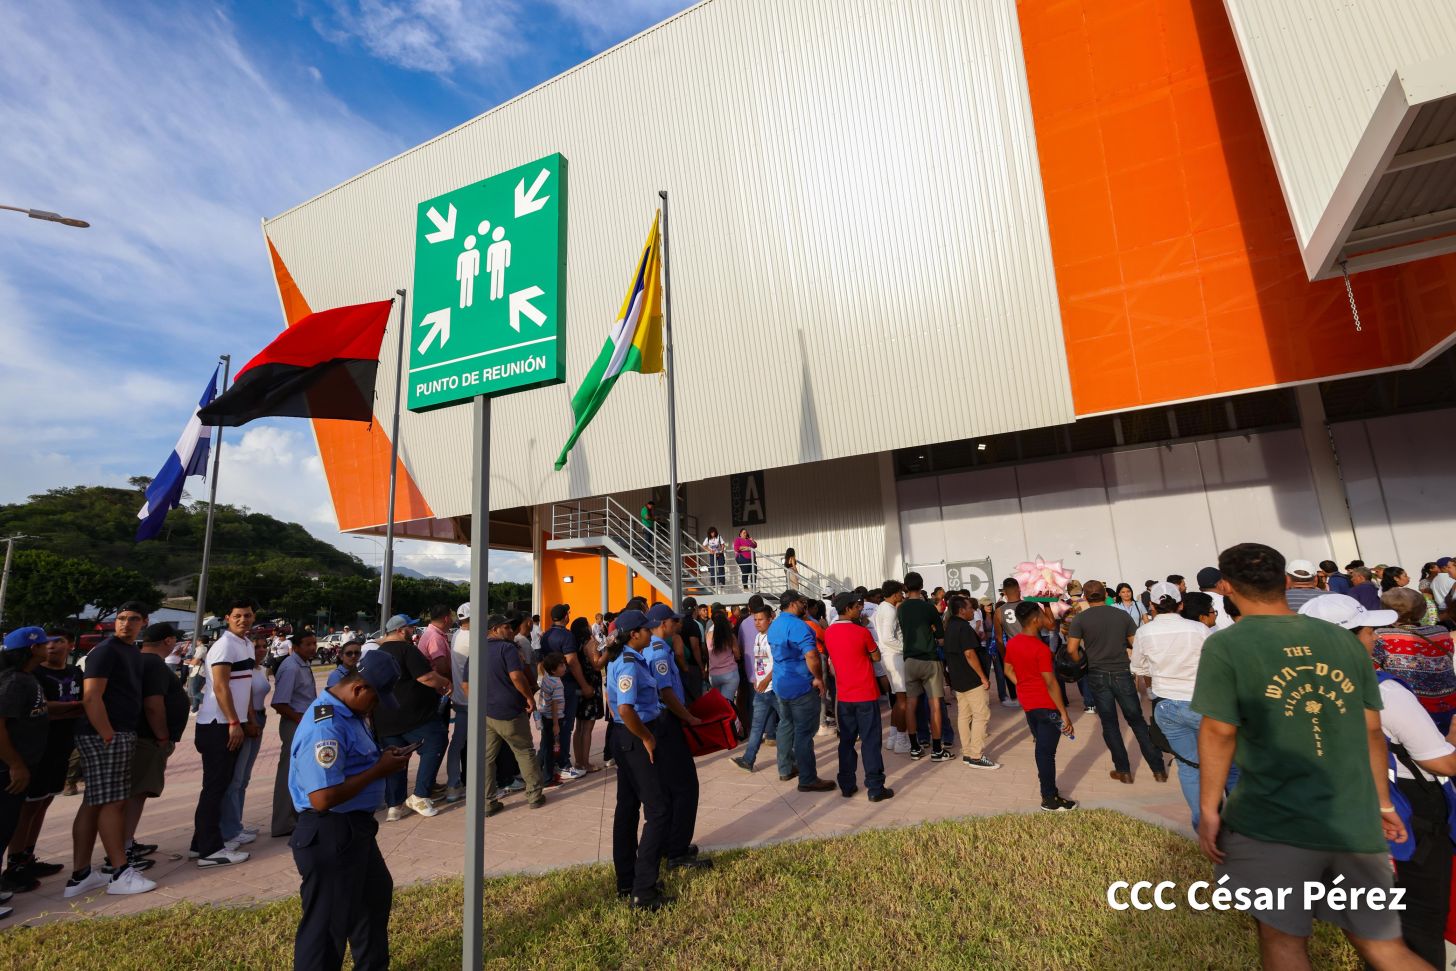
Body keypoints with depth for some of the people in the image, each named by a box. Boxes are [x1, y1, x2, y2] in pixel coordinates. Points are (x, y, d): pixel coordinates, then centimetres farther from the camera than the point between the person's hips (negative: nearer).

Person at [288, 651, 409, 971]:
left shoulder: (349, 712, 4)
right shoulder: (326, 727, -28)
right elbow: (323, 798, -32)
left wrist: (384, 759, 0)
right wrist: (379, 770, -22)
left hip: (356, 827, 11)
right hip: (329, 836, -11)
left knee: (377, 894, 28)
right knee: (328, 923, 6)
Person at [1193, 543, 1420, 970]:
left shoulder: (1224, 645, -12)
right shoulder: (1342, 638, 4)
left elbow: (1219, 732, -13)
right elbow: (1372, 729, 10)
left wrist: (1208, 810, -4)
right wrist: (1383, 803, 22)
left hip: (1273, 823, -5)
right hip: (1357, 824, 5)